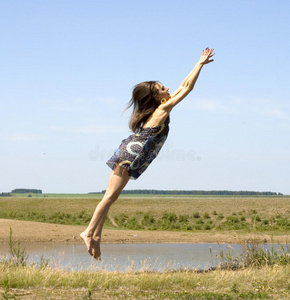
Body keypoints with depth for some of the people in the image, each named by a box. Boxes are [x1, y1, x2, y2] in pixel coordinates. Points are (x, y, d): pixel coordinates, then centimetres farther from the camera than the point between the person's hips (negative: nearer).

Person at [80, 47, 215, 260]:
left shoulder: (161, 108, 12)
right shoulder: (163, 110, -11)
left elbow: (183, 86, 20)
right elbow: (188, 88, -11)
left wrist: (200, 64, 20)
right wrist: (201, 63, -4)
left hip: (130, 157, 9)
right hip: (129, 156, -9)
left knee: (111, 197, 6)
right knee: (110, 196, -9)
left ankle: (96, 236, 6)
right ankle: (89, 232, -8)